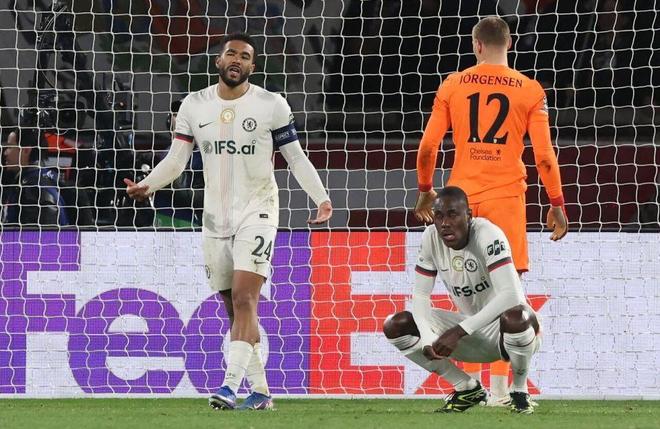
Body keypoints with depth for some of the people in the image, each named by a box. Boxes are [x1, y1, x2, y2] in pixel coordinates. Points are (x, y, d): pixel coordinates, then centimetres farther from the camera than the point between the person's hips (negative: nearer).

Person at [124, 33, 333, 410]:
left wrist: (322, 198, -10)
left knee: (244, 298, -19)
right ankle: (260, 391, 14)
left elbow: (296, 157, 2)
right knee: (235, 308, 7)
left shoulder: (271, 106, -3)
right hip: (216, 216, 4)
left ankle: (230, 386, -26)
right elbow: (176, 160, 6)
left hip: (256, 210, -4)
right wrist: (148, 185, -12)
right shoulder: (195, 106, 6)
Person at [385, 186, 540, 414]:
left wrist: (459, 331, -39)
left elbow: (511, 295, -37)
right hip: (469, 330, 6)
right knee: (396, 326, -8)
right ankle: (468, 389, 4)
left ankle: (520, 391, -11)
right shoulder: (432, 238, -8)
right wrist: (427, 338, -24)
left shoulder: (488, 236, -26)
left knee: (515, 317, -42)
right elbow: (420, 295, -4)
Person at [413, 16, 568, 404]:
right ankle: (500, 388, -4)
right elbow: (544, 154, -4)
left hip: (463, 195, 2)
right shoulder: (530, 90, 0)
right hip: (506, 197, -2)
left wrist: (425, 190, 17)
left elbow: (428, 146, 2)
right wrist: (557, 204, 4)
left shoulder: (453, 86, 3)